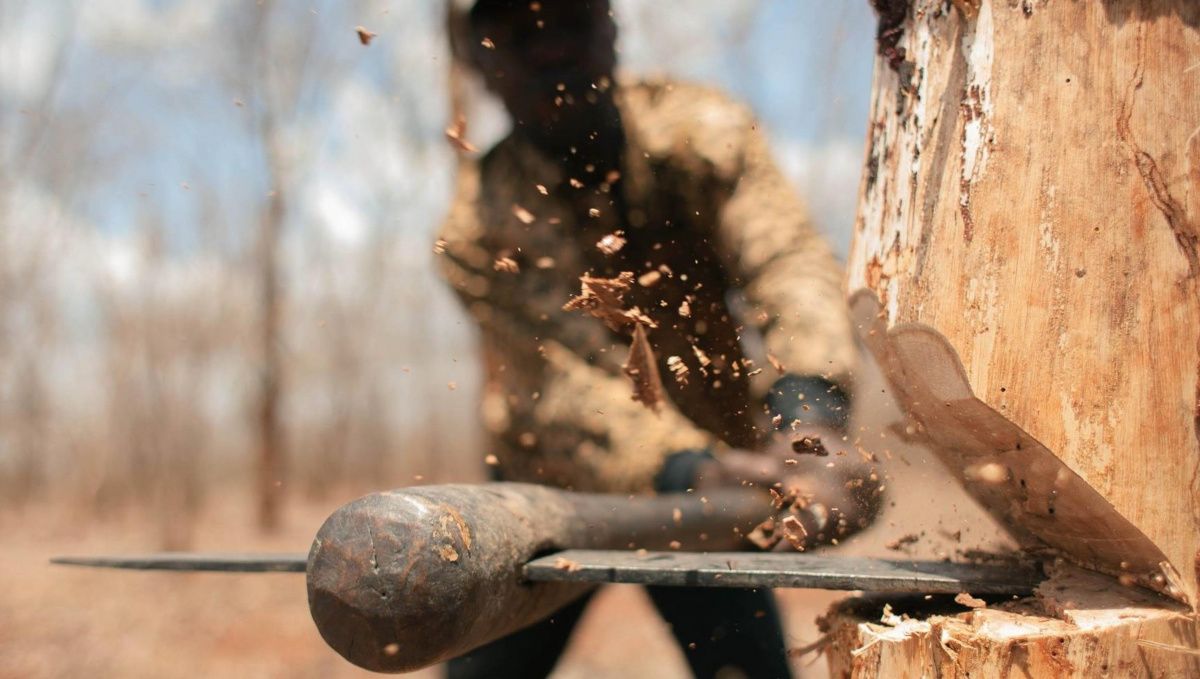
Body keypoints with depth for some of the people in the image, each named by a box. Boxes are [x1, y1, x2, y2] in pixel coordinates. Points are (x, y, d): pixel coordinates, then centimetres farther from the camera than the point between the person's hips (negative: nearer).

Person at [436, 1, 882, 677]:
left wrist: (809, 418, -51)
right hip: (548, 484, 0)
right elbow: (568, 387, -31)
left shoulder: (701, 131, -16)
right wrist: (692, 471, -49)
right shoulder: (481, 228, -20)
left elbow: (787, 259, -32)